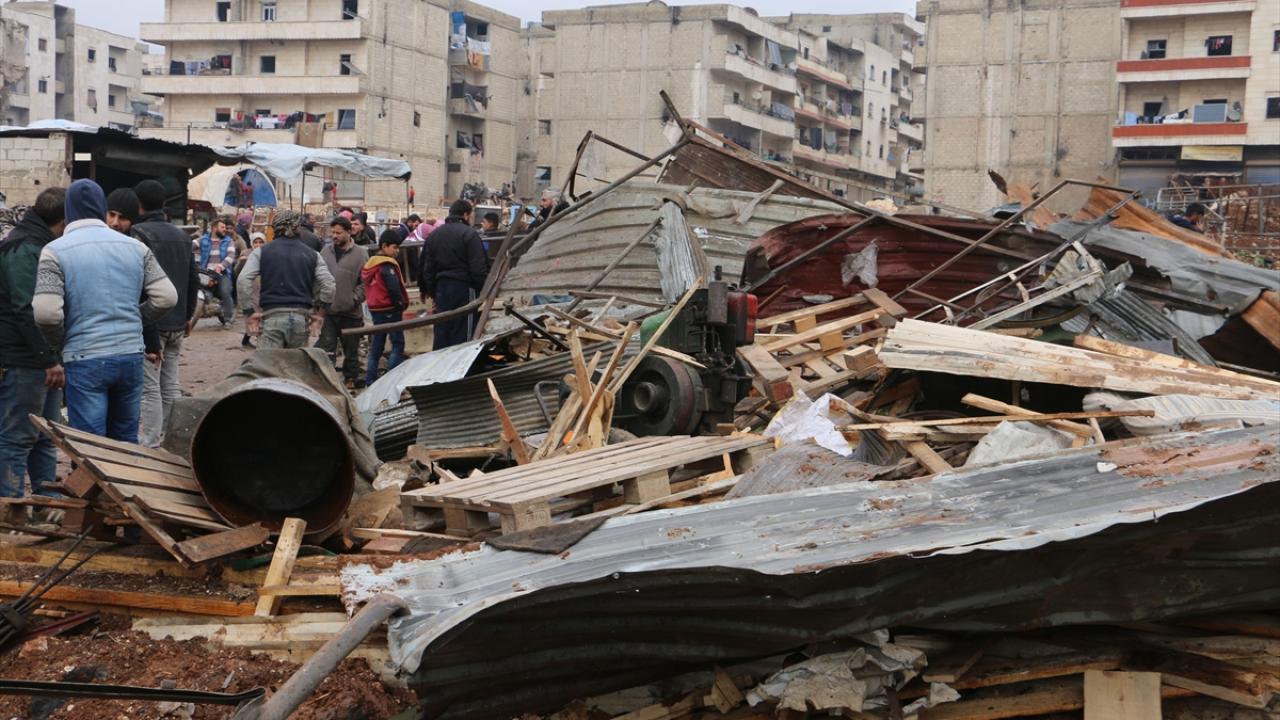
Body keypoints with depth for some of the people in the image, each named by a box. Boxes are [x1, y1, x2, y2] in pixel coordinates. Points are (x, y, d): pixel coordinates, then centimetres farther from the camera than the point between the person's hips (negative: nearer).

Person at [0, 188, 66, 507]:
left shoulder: (43, 245, 17)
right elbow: (27, 310, -22)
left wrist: (54, 356, 17)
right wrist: (50, 358, -23)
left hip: (43, 361, 10)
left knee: (47, 437, 16)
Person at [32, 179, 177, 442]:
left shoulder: (55, 251, -7)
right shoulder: (135, 247, 5)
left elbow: (46, 312, -16)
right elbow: (167, 297, 0)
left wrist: (61, 343, 3)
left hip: (84, 360, -4)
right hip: (131, 355, 4)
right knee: (125, 442, 16)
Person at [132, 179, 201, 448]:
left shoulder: (140, 233, -12)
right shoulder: (181, 235, 14)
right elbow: (194, 278, 17)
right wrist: (188, 315, 23)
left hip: (151, 325, -8)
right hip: (176, 325, 8)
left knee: (150, 388, -5)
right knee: (171, 385, 14)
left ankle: (150, 446, -5)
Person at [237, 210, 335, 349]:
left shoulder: (262, 252, 6)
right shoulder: (312, 254, 11)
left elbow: (243, 282, -5)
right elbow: (329, 285, 3)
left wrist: (250, 312, 1)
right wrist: (320, 311, 12)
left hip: (272, 316, -2)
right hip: (301, 319, 2)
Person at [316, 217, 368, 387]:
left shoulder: (360, 254, -3)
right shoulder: (326, 251, 7)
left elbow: (365, 282, -5)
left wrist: (355, 299, -12)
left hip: (350, 312, -2)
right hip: (327, 310, 2)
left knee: (351, 350, 12)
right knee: (326, 348, 0)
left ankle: (351, 379, 25)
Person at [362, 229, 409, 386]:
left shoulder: (371, 263, 12)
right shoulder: (387, 265, -16)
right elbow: (394, 288, -24)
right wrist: (401, 304, -11)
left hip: (375, 308, 9)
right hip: (389, 310, -9)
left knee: (376, 345, 13)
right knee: (398, 343, -4)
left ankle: (370, 380, 14)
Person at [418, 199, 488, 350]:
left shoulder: (434, 234, 11)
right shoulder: (469, 234, -9)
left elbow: (427, 266, 14)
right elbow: (478, 268, -14)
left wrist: (430, 290, 20)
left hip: (441, 286, 6)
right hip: (463, 287, -6)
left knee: (441, 331, 11)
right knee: (462, 334, -3)